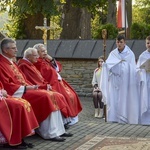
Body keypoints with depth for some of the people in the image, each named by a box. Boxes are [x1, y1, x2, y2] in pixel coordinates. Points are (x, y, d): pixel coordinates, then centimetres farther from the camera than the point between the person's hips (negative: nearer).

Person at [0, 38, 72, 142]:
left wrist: (31, 86, 2)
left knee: (51, 97, -4)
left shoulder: (10, 62, 19)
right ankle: (50, 133, -21)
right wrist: (26, 88, -18)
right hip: (18, 92, -10)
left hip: (24, 89, 10)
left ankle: (57, 130, -8)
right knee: (44, 97, -25)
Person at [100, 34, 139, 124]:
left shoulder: (130, 54, 2)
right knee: (113, 99, -3)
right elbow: (107, 64, -4)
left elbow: (132, 69, -2)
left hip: (125, 81, -2)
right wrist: (119, 61, -13)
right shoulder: (113, 53, 9)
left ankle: (124, 119, 1)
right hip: (115, 81, 2)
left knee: (125, 99, -4)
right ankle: (114, 119, 0)